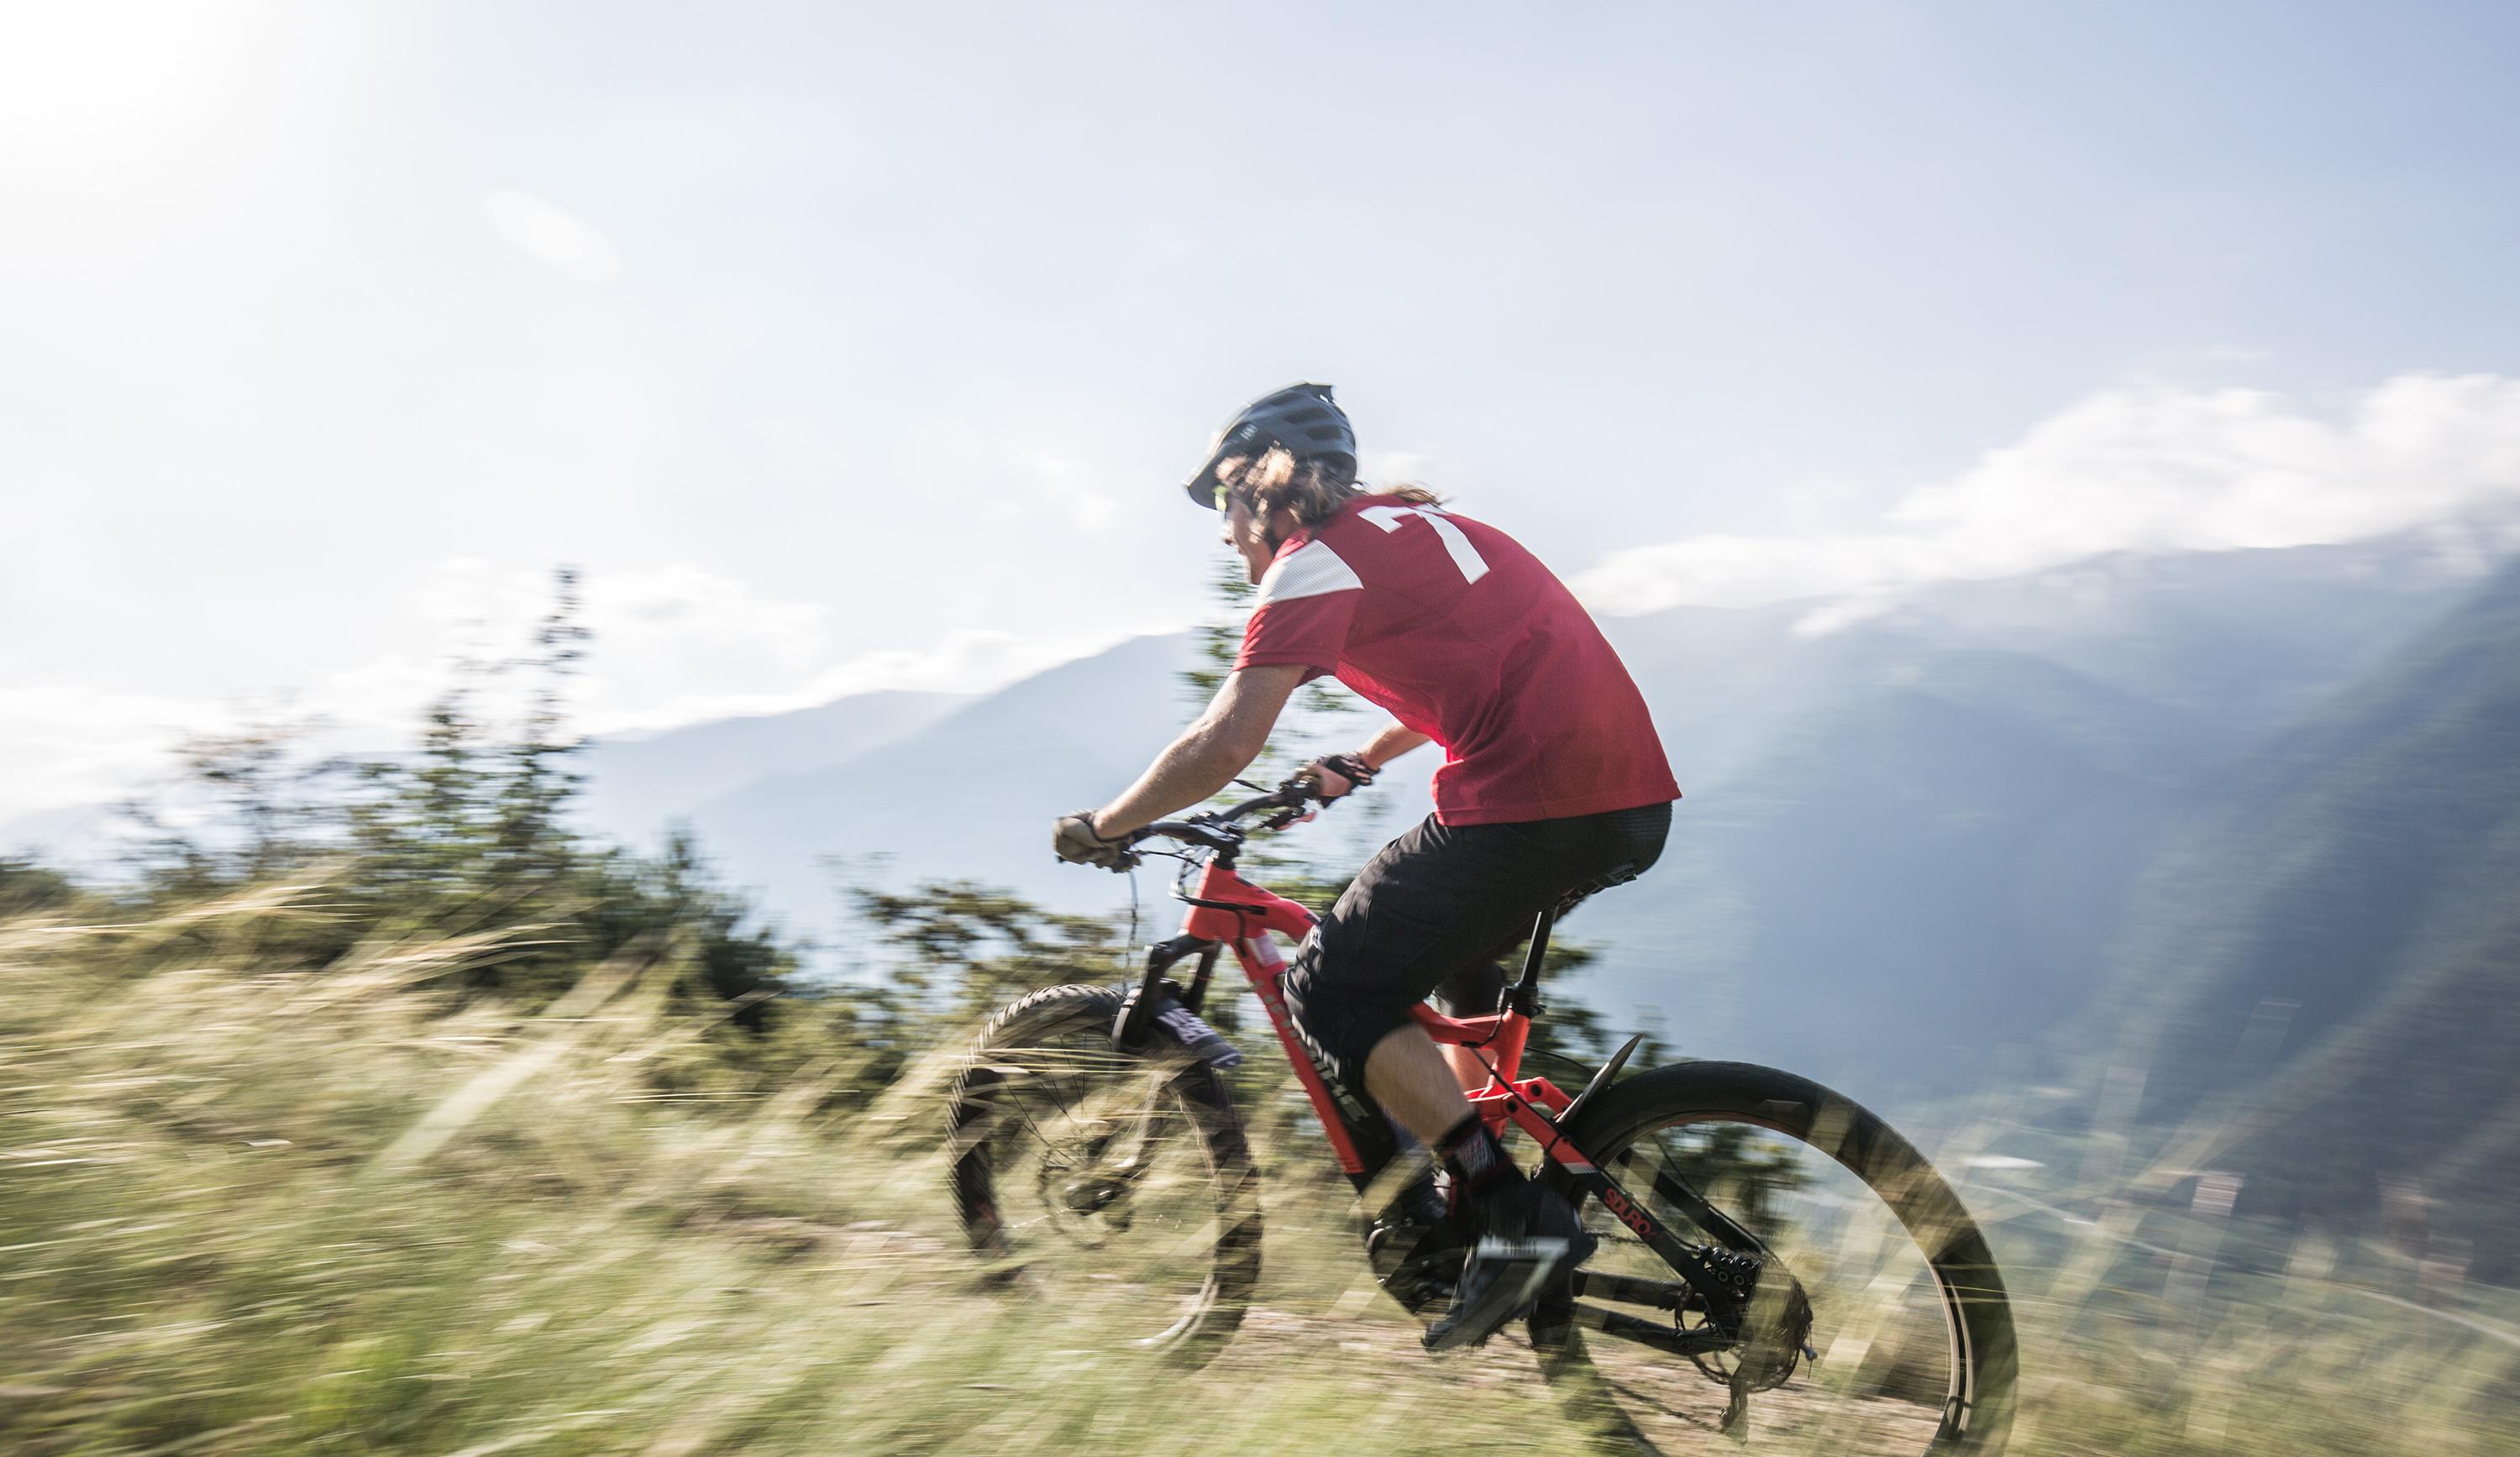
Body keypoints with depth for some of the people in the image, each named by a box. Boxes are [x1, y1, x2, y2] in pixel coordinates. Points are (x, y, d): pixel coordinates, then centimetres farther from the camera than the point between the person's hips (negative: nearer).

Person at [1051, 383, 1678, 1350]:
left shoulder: (1311, 561, -2)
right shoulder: (1413, 526, 25)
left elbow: (1225, 744, -12)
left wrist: (1102, 828, 2)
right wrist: (1360, 763, 50)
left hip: (1533, 806, -9)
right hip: (1635, 798, 10)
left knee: (1332, 994, 0)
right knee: (1452, 954, 31)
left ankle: (1515, 1219, -4)